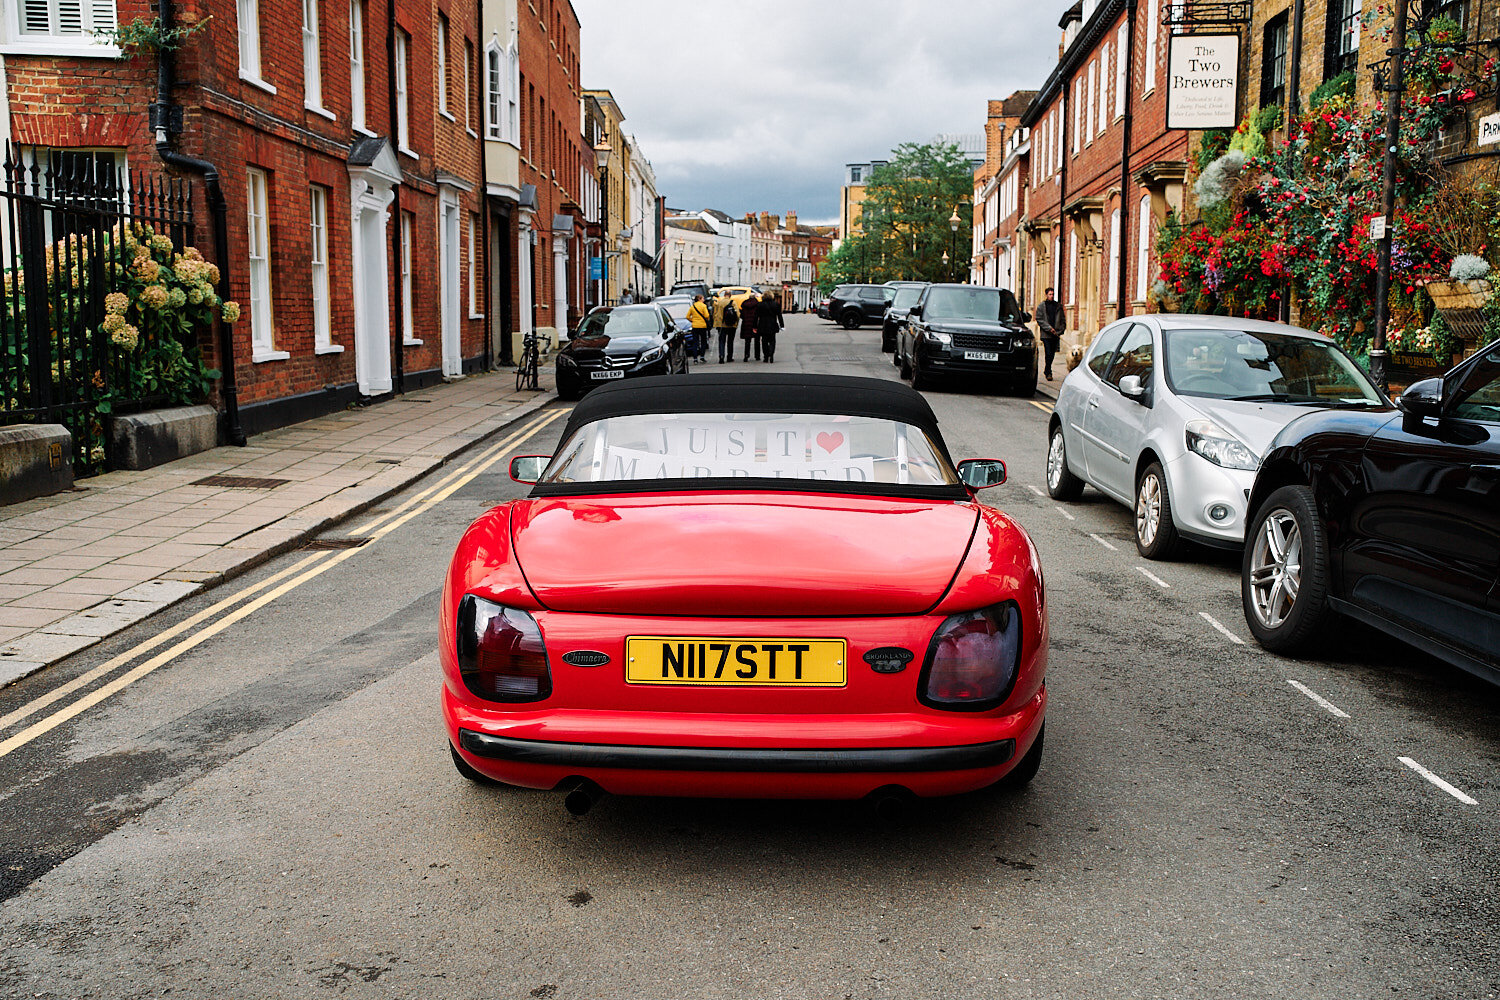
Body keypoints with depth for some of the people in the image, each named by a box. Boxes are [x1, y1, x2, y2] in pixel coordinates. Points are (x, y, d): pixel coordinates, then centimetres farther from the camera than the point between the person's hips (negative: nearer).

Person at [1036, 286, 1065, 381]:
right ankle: (1048, 373, -5)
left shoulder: (1058, 306, 11)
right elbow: (1039, 319, -3)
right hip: (1046, 334, -4)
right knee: (1048, 353, -11)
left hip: (1056, 334, 4)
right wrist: (1049, 328, -12)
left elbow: (1063, 319, 14)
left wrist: (1060, 330, 0)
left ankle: (1046, 371, 25)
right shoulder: (1042, 306, 2)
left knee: (1052, 354, 9)